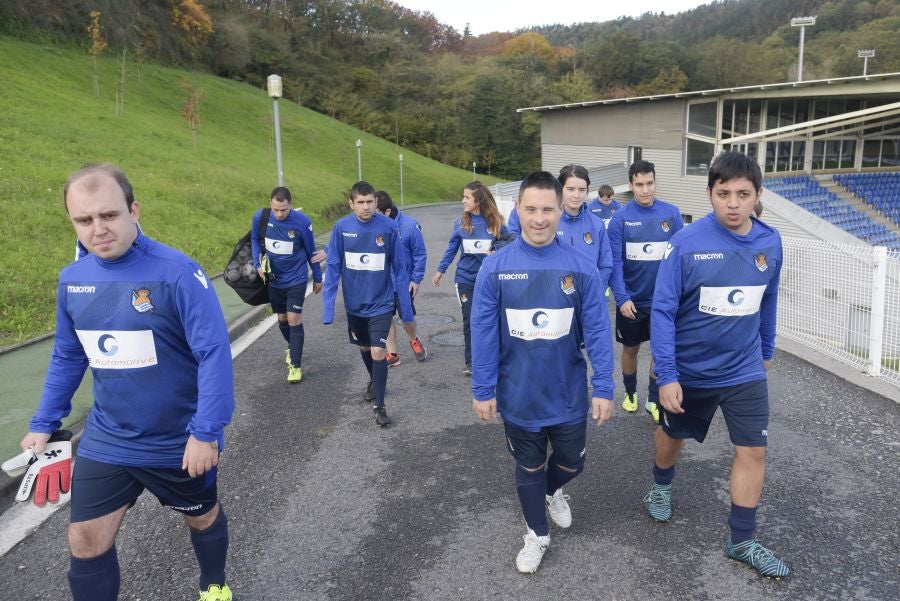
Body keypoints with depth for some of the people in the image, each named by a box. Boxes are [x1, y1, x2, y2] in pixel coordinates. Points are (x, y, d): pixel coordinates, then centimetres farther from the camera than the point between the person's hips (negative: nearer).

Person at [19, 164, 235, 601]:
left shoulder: (176, 271, -22)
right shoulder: (72, 279, -3)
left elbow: (214, 352, -23)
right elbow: (67, 357, 10)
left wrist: (206, 431, -25)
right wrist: (44, 424, 12)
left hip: (181, 442, -4)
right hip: (106, 442, 4)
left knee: (202, 517, 20)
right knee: (85, 543, 8)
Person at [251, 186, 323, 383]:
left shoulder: (302, 222, -18)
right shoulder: (260, 217, -12)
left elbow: (311, 251, -4)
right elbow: (255, 240, 8)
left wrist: (317, 278, 6)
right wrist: (258, 264, -6)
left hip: (296, 278, -3)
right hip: (274, 279, 3)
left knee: (294, 319, -8)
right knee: (282, 318, 16)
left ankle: (295, 365, 2)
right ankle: (293, 348, 43)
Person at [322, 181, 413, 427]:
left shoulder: (389, 227, -14)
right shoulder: (341, 227, -10)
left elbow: (399, 267, -7)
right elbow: (333, 266, -5)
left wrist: (405, 304, -5)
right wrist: (328, 304, -8)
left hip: (381, 302, -3)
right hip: (354, 303, 3)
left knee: (378, 352, -9)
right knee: (364, 348, 21)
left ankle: (379, 405, 8)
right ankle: (373, 380, 50)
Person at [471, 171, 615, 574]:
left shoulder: (582, 268, -11)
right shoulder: (495, 267, -12)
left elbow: (598, 331, -7)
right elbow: (483, 334, -7)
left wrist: (603, 389, -8)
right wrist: (482, 390, -5)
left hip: (568, 394, 1)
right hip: (518, 395, 0)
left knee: (571, 462, 19)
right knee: (528, 467, 17)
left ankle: (553, 492, 55)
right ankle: (537, 535, 41)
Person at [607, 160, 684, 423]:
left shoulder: (671, 213, -5)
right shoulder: (620, 218, -9)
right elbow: (614, 262, -11)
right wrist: (622, 298, -19)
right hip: (631, 299, -1)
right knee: (631, 349, 15)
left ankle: (654, 400, 25)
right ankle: (630, 393, 36)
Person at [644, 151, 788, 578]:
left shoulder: (770, 243, -7)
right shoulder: (687, 243, -21)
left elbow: (767, 301, 9)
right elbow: (662, 311, -19)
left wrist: (766, 350, 19)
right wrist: (666, 375, -20)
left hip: (744, 371, 3)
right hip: (689, 370, -2)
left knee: (753, 451, 3)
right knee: (672, 433, 19)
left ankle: (742, 541, 21)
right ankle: (661, 487, 50)